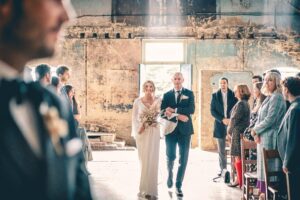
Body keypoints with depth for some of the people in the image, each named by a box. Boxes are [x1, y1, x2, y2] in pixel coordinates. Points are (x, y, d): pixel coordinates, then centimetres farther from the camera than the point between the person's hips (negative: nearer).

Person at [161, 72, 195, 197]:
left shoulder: (189, 94, 5)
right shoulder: (167, 95, 8)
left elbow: (191, 110, -9)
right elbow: (163, 112, -4)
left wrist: (174, 110, -15)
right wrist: (178, 116, -17)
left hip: (184, 130, 0)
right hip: (170, 130, 1)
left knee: (183, 159, 0)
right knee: (170, 157, 2)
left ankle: (178, 186, 11)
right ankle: (170, 174, 34)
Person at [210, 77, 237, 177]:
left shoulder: (233, 95, 4)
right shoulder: (215, 95, 7)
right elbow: (212, 110, 2)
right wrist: (222, 119, -10)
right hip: (220, 124, 1)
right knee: (221, 150, 5)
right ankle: (222, 168, 13)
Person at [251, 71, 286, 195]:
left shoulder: (277, 98, -12)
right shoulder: (268, 98, 16)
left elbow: (270, 119, -19)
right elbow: (260, 118, 16)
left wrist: (255, 130, -8)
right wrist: (257, 133, 1)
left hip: (270, 138, -9)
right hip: (263, 137, 9)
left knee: (268, 166, -5)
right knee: (263, 165, 11)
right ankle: (263, 190, 16)